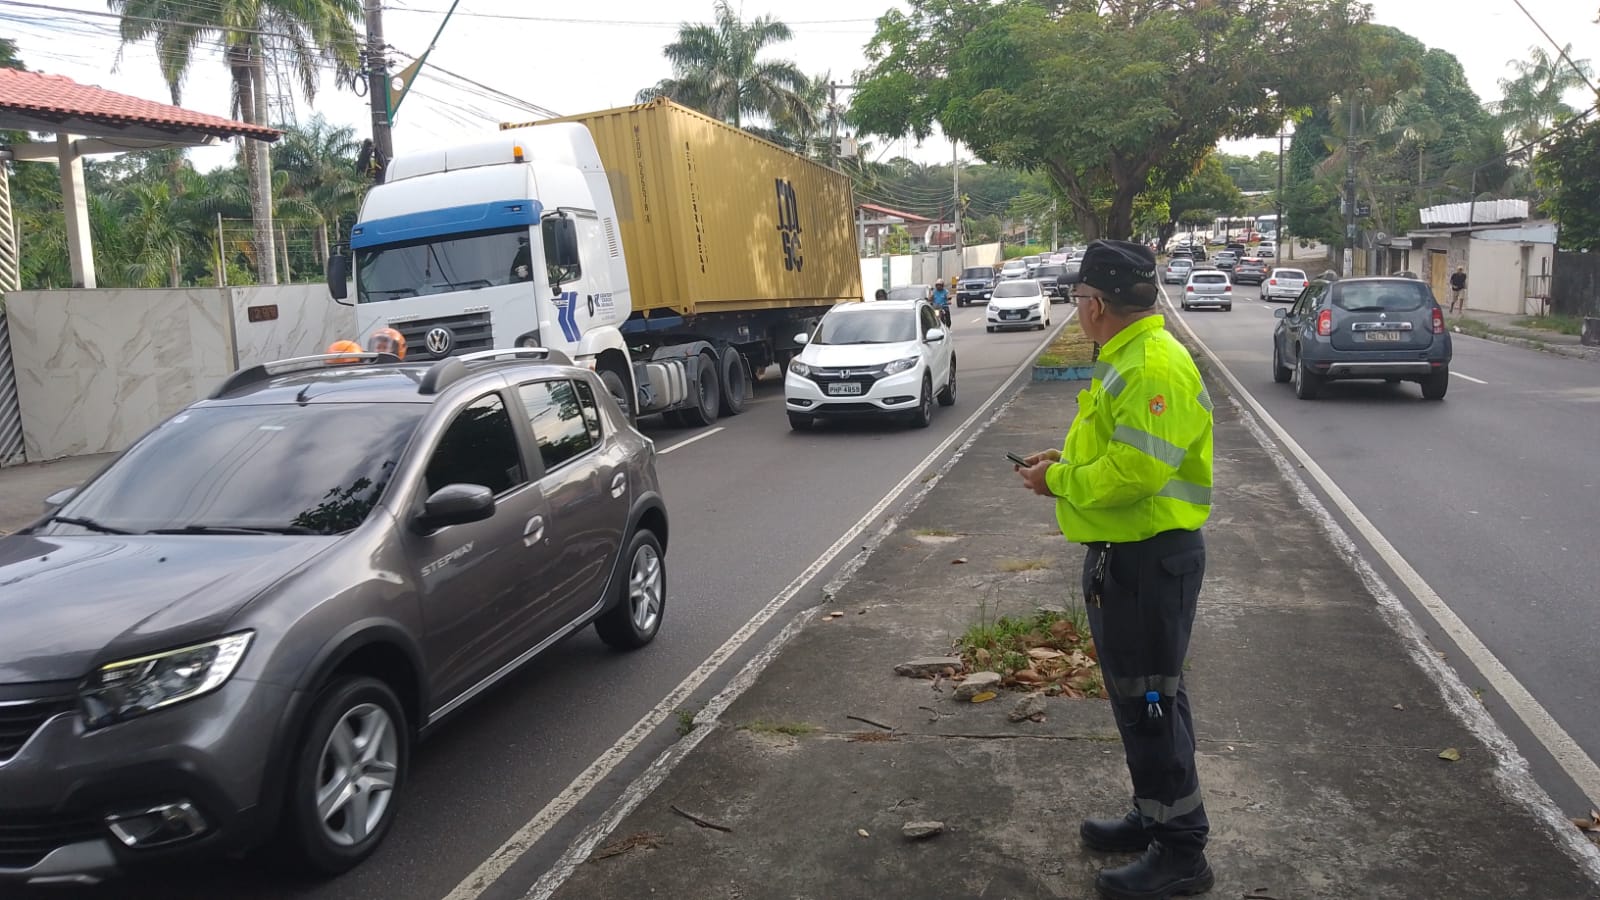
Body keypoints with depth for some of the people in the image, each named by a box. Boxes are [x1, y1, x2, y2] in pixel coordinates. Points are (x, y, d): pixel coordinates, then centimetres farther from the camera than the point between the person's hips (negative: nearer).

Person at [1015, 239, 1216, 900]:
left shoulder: (1154, 366, -22)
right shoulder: (1126, 358, 13)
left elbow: (1135, 471, -29)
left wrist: (1058, 482, -16)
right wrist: (1068, 461, 6)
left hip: (1150, 559, -11)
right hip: (1124, 551, 11)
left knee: (1151, 701, -1)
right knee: (1134, 694, 20)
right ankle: (1154, 818, 36)